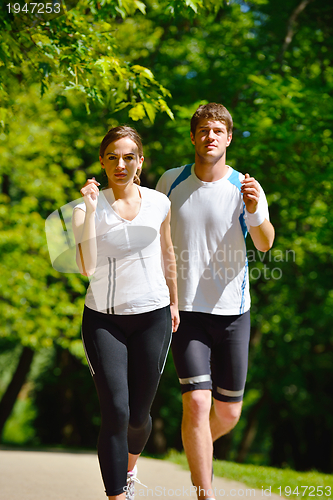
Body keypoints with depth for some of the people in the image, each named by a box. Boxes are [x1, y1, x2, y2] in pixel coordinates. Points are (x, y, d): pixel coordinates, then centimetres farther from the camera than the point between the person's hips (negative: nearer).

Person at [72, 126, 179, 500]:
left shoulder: (159, 203, 1)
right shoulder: (87, 208, -6)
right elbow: (87, 268, -19)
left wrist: (173, 301, 24)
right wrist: (91, 210, -24)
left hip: (152, 317, 2)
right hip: (103, 319, -2)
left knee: (139, 415, 9)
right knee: (115, 413, -15)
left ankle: (129, 468, 42)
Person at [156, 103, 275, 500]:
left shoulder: (246, 188, -6)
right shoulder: (171, 181, 0)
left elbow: (265, 244, -18)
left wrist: (255, 211, -38)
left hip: (232, 311, 1)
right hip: (185, 310, -1)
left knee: (228, 412, 8)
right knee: (197, 401, -15)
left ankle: (199, 445, 43)